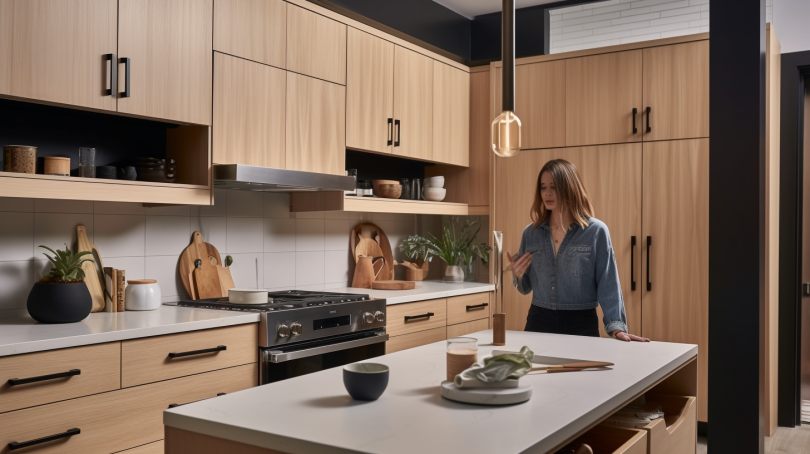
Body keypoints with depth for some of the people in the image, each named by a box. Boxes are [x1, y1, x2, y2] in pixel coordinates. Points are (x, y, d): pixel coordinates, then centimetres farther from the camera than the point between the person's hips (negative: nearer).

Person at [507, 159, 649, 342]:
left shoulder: (596, 231, -8)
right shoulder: (531, 232, 2)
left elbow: (608, 285, -9)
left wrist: (616, 326, -19)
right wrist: (518, 275, -9)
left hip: (581, 325, -3)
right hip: (538, 322, 3)